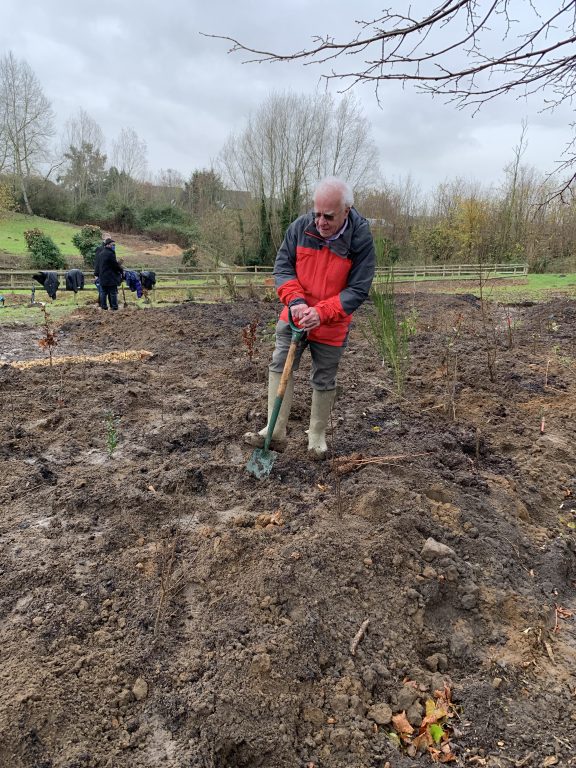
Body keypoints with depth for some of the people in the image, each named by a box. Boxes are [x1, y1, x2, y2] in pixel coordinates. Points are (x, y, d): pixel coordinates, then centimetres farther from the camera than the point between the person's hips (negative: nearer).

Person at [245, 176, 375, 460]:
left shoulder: (361, 239, -19)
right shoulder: (300, 227, -11)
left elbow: (358, 290, -18)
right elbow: (282, 267, -5)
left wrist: (321, 312, -29)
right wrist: (295, 300, -22)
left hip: (331, 326, -2)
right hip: (294, 316, 3)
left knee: (324, 381, 9)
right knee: (279, 367, -1)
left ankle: (317, 437, 26)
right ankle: (275, 433, 8)